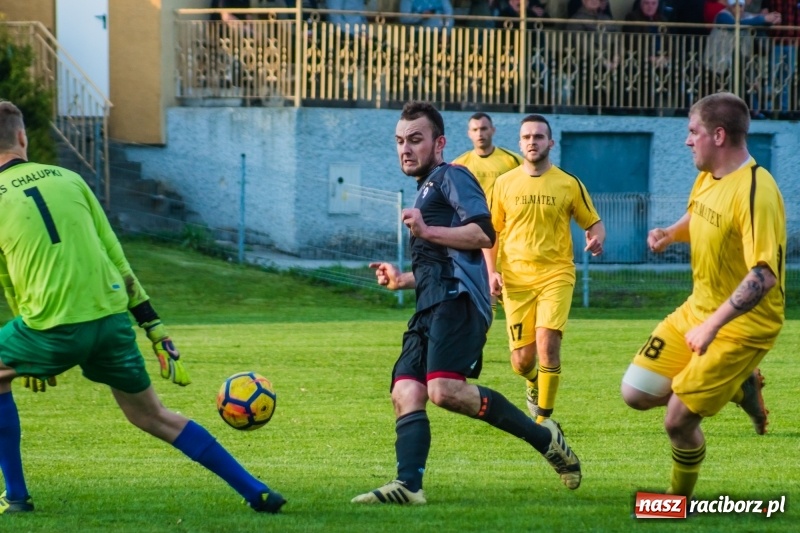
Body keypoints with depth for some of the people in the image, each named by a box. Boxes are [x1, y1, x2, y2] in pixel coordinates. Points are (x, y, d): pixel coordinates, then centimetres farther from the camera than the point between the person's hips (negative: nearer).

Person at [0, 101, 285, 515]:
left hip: (54, 327, -4)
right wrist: (154, 326, 14)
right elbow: (115, 256, 12)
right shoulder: (67, 179, 12)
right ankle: (257, 493, 14)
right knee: (153, 417, 18)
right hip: (112, 318, 4)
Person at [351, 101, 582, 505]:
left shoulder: (451, 177, 3)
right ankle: (408, 485, -23)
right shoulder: (425, 192, 34)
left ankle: (543, 438, -16)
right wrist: (404, 280, 34)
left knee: (445, 389, -27)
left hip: (456, 299, -10)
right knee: (405, 392, -9)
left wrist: (427, 231, -14)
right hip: (432, 306, 10)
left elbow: (483, 233, -12)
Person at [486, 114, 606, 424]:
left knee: (547, 345, -19)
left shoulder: (569, 184, 2)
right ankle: (533, 383, 40)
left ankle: (543, 420, -5)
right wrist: (490, 272, 0)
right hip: (516, 279, 2)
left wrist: (597, 238, -15)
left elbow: (593, 222, 9)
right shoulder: (504, 184, 5)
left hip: (556, 275, -2)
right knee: (522, 360, 1)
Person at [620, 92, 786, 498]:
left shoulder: (755, 191, -25)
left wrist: (712, 325, -33)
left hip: (742, 324, -9)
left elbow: (765, 275, -31)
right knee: (636, 393, 3)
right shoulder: (707, 177, 3)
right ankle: (740, 388, 18)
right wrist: (671, 233, 3)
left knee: (678, 420, -8)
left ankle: (680, 499, 21)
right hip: (697, 309, 9)